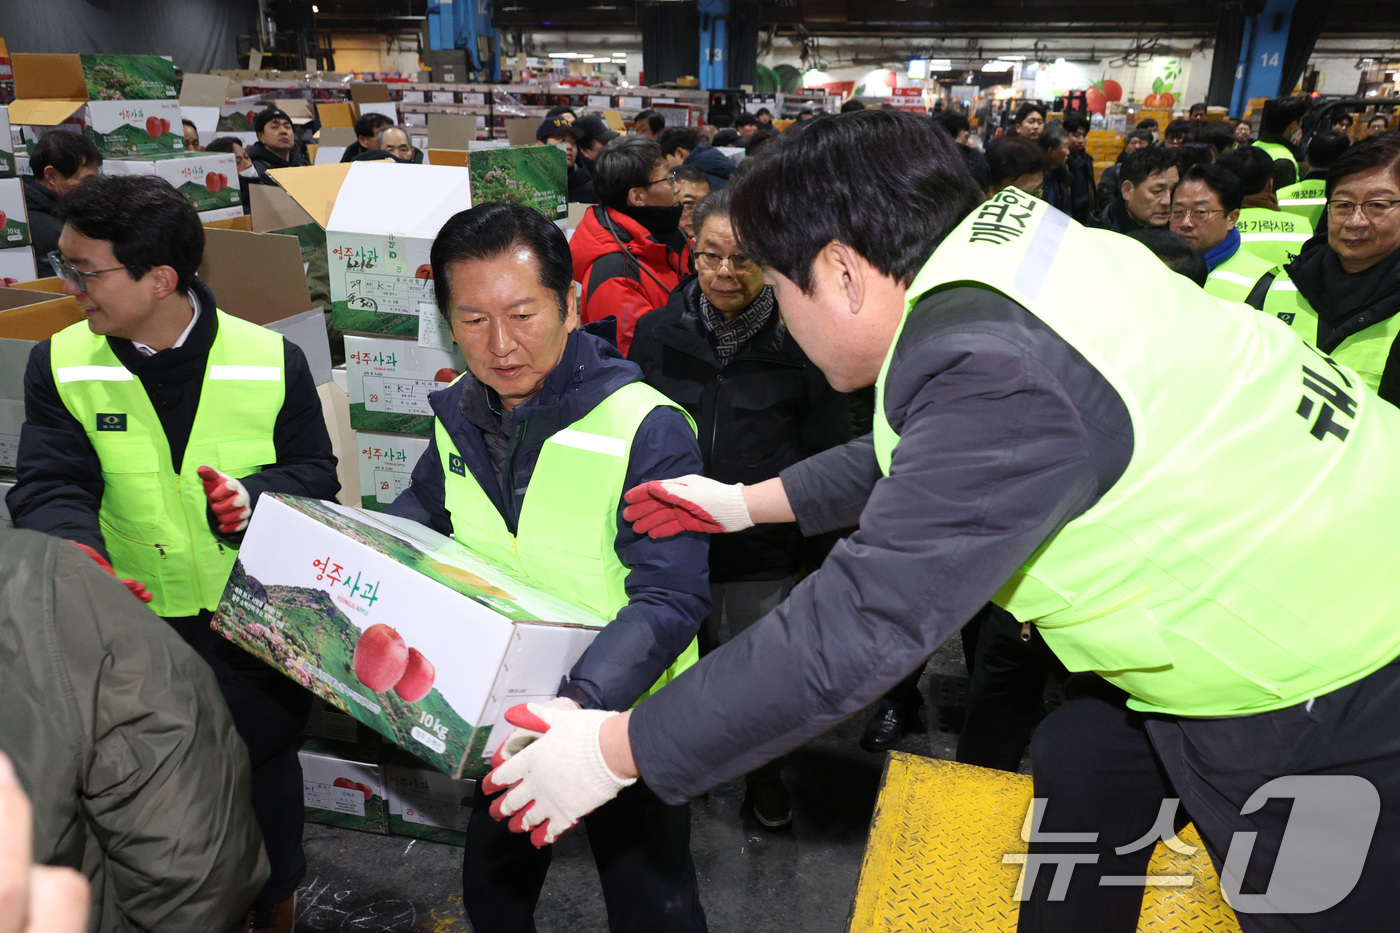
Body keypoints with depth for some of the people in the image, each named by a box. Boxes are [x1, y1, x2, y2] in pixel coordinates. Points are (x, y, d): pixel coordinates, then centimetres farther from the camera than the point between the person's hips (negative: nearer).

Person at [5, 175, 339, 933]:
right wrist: (78, 553, -29)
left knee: (264, 772, 17)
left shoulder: (270, 361, -11)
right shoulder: (62, 365, -6)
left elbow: (316, 473, -3)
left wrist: (259, 495, -23)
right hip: (137, 622, 2)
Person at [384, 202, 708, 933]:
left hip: (620, 716, -5)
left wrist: (583, 701, -45)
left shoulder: (648, 428, -26)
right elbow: (419, 513, 13)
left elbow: (669, 598, -31)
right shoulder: (459, 414, -4)